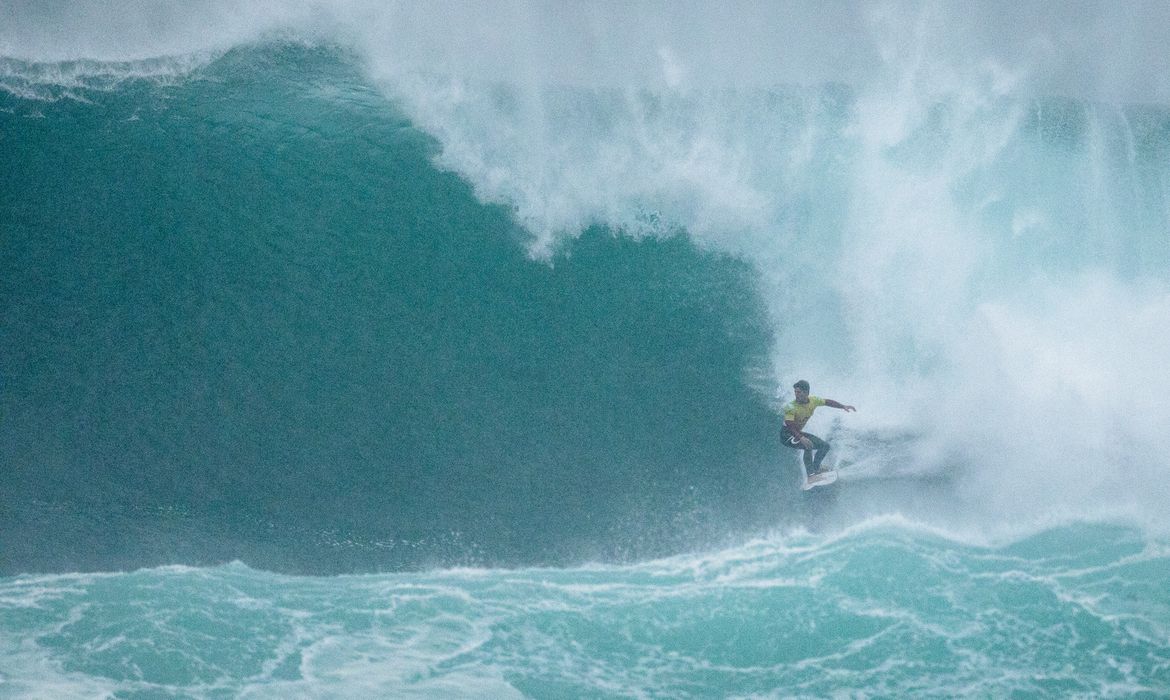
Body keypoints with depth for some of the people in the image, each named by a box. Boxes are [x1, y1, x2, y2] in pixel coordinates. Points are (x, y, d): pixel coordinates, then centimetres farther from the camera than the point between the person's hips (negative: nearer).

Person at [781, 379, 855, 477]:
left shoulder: (813, 401, -7)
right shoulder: (791, 407, -27)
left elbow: (827, 402, 8)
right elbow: (790, 426, -34)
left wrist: (843, 406, 4)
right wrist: (801, 438, -46)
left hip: (798, 433, 8)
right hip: (787, 436, -8)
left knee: (825, 446, 7)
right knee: (808, 445, -33)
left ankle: (815, 468, 17)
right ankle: (810, 473, -28)